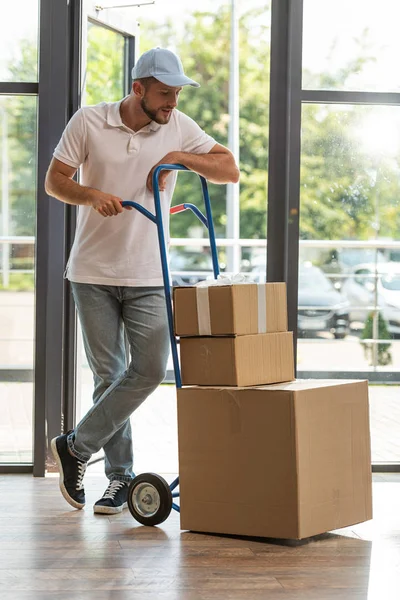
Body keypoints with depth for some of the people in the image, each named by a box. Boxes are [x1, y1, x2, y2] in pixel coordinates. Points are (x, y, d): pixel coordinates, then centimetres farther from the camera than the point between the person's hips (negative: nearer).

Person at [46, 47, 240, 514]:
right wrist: (91, 194, -20)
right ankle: (119, 476, 14)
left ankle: (76, 448, 6)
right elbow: (54, 181, -1)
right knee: (108, 374, 2)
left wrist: (180, 157, -10)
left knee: (150, 369, -9)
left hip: (149, 274, 2)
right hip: (93, 271, -2)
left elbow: (230, 170, 4)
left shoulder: (179, 128, 2)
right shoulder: (88, 122, -3)